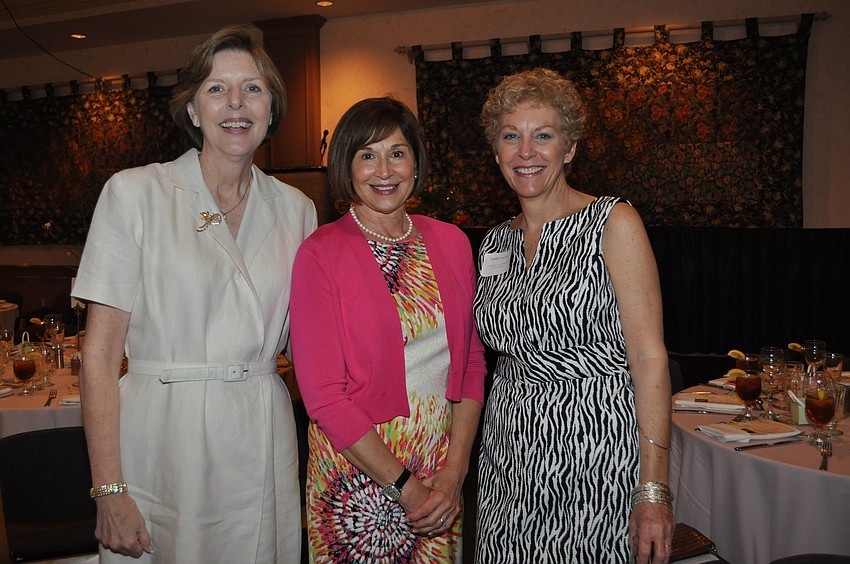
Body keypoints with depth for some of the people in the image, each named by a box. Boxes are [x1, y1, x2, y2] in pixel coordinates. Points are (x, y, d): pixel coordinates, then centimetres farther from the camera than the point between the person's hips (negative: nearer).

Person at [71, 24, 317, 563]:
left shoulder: (296, 209, 5)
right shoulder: (135, 193, -5)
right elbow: (100, 355, -7)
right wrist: (109, 489, -11)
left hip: (263, 446, 3)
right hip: (162, 442, -2)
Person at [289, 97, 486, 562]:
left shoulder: (451, 243, 3)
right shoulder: (321, 254, -9)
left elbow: (472, 361, 5)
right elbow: (323, 394, -12)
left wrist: (455, 467, -6)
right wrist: (405, 486, -13)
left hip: (442, 468, 4)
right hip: (357, 473, -3)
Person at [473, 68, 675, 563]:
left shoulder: (613, 224, -9)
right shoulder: (495, 242, 7)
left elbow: (650, 359, -13)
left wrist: (653, 491, -18)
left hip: (596, 457, -5)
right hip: (511, 461, 5)